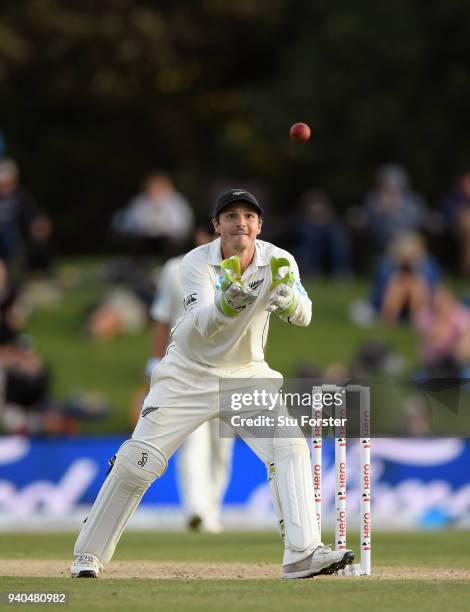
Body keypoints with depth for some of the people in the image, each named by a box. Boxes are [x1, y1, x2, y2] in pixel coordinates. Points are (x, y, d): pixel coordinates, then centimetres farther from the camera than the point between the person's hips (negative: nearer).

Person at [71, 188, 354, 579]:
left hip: (247, 374, 2)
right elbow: (202, 326, -33)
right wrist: (226, 304, -55)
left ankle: (302, 553, -22)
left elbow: (303, 316, -24)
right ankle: (89, 554, 6)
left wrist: (288, 300, -47)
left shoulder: (278, 262, -11)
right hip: (189, 373, -2)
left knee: (291, 446, -18)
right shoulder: (198, 263, -18)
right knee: (137, 462, -8)